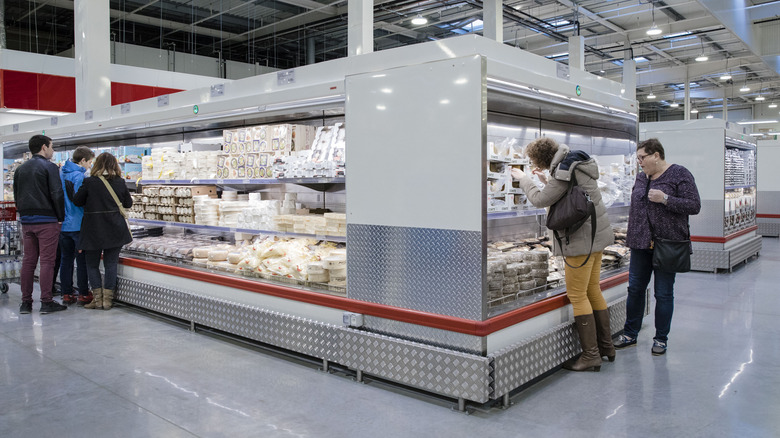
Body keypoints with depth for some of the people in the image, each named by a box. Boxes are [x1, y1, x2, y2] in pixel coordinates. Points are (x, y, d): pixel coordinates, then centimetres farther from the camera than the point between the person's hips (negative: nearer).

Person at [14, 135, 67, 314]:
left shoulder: (20, 169, 16)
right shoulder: (49, 167, -7)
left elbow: (17, 196, 19)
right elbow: (57, 194, -14)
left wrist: (24, 216, 20)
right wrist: (61, 218, -6)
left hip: (26, 220, 7)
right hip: (47, 221, -7)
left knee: (28, 261, 9)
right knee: (47, 261, -4)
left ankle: (26, 302, 12)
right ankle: (46, 302, -3)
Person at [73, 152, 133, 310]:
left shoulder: (89, 182, -8)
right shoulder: (120, 182, -1)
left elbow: (77, 201, -1)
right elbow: (128, 203, 8)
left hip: (93, 230, -2)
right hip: (115, 231, 2)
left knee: (92, 264, 10)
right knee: (111, 264, 7)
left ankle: (97, 299, 7)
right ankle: (108, 299, 7)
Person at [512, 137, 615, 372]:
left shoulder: (564, 171, -19)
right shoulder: (575, 163, 10)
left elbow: (540, 200, -15)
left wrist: (523, 179, -1)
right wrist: (546, 181, 15)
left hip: (581, 240, -10)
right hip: (596, 235, 10)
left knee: (577, 295, -3)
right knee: (592, 290, 16)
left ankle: (590, 354, 3)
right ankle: (606, 346, 25)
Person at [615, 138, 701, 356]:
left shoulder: (679, 174, -7)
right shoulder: (641, 177, 11)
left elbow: (694, 206, -11)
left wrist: (665, 199, -21)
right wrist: (631, 236, 17)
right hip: (640, 243, 6)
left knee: (663, 293, 4)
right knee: (635, 289, 8)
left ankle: (661, 339, 17)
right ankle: (630, 334, 20)